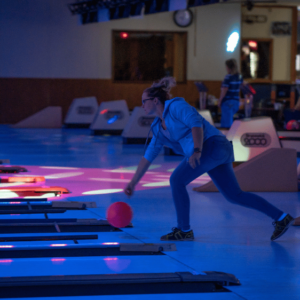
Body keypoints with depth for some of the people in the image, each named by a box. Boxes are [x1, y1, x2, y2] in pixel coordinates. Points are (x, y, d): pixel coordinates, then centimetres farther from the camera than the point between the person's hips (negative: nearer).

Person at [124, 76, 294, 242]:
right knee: (234, 195, 10)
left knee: (177, 180, -11)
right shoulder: (158, 127, 22)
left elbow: (196, 123, -16)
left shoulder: (176, 105, -3)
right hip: (219, 152, 9)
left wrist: (196, 151, -28)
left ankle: (184, 230, -2)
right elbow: (148, 157, 24)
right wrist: (133, 183, 22)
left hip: (212, 145, -9)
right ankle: (281, 217, 13)